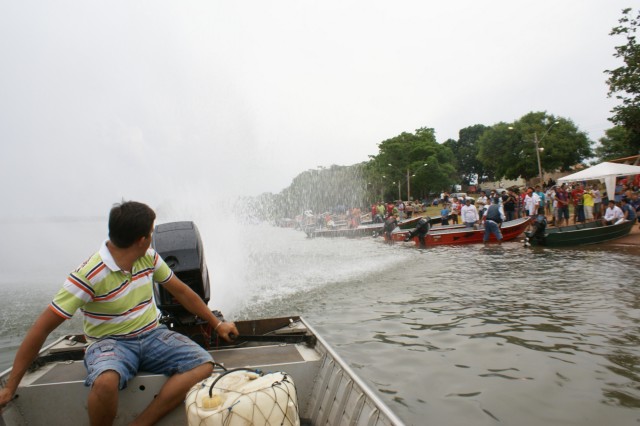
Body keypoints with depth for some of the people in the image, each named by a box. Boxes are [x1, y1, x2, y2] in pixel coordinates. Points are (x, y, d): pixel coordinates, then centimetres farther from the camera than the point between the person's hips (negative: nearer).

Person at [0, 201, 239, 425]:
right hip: (110, 342, -5)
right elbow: (42, 328, -15)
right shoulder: (89, 275, -19)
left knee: (204, 364, -20)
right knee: (105, 382, -40)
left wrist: (216, 324, 15)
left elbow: (180, 291, 10)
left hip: (152, 335, 5)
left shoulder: (149, 257, -1)